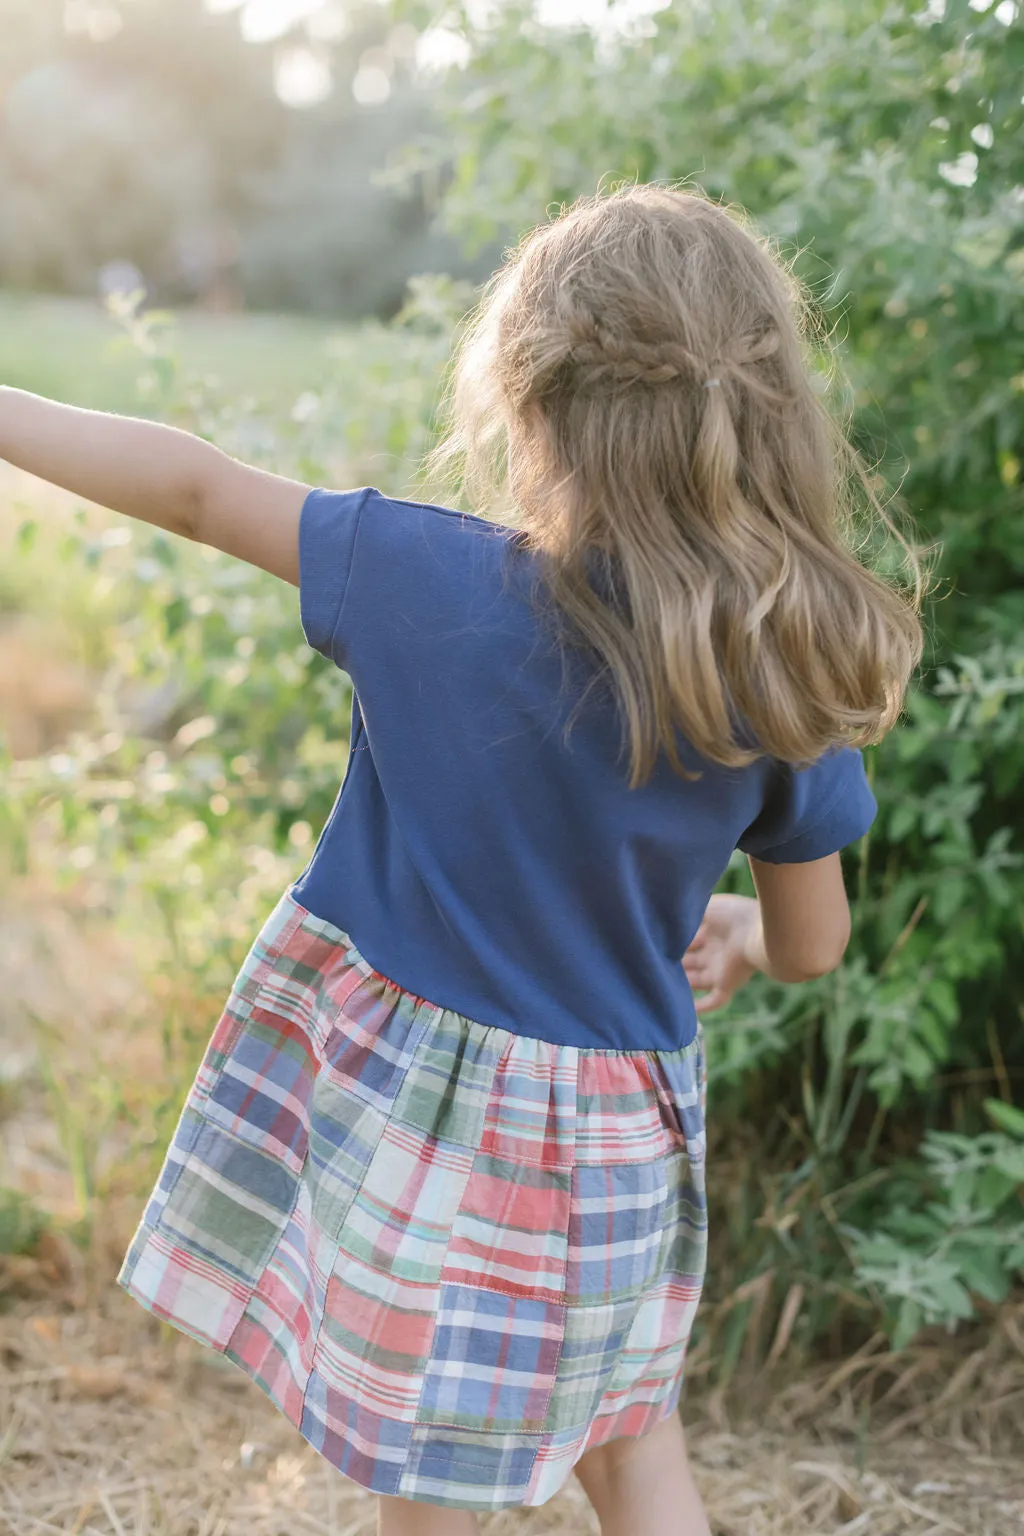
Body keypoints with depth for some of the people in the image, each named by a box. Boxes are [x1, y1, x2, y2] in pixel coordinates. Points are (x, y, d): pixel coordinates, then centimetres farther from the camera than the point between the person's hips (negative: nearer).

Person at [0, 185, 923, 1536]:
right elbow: (812, 945, 0)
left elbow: (193, 486, -8)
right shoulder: (781, 677, -12)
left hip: (416, 1111, -2)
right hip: (619, 1124, 3)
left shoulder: (438, 580, -20)